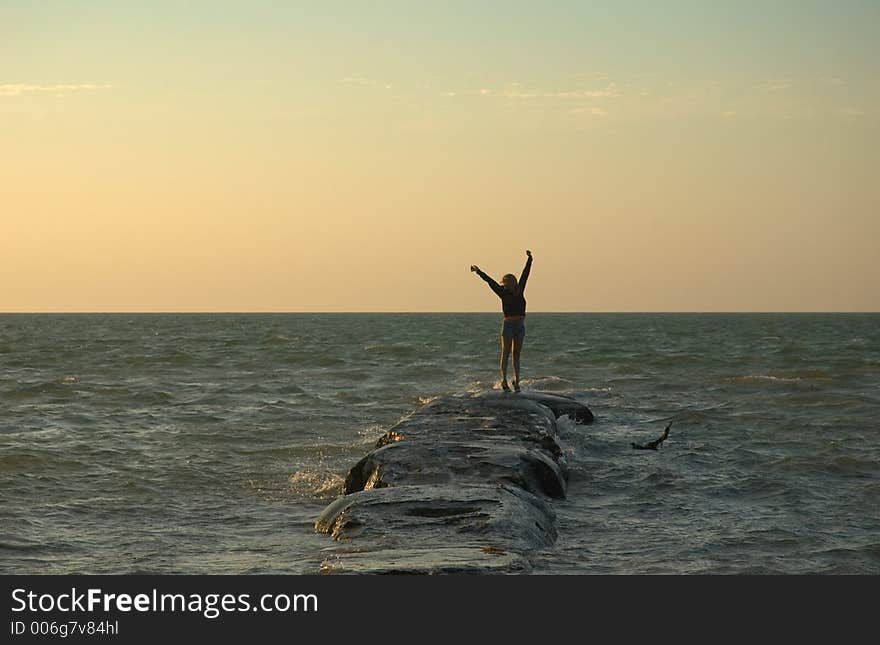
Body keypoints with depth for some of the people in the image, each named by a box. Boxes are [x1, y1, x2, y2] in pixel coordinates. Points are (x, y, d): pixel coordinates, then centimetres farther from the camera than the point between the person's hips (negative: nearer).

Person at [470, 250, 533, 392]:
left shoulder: (519, 291, 8)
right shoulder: (503, 292, -2)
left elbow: (525, 274, 11)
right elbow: (490, 282, -7)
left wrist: (529, 259, 13)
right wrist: (479, 272, -13)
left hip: (520, 326, 4)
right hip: (508, 325, -4)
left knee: (516, 354, 6)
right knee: (506, 353, -3)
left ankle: (516, 380, 8)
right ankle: (504, 380, -3)